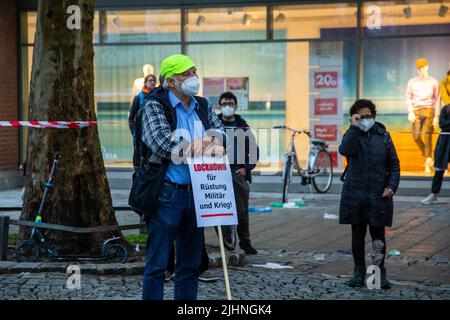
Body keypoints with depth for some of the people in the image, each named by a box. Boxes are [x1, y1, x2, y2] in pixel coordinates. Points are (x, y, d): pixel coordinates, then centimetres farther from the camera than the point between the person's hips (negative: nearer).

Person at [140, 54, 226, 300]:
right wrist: (208, 147, -15)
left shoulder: (202, 106, 14)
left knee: (191, 264, 12)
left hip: (196, 193, 7)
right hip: (167, 194, -6)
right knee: (157, 264, -3)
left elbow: (219, 130, 3)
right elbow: (163, 145, -18)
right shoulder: (155, 106, -5)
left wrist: (207, 139, -20)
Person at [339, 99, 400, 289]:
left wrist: (391, 186, -5)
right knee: (358, 233, 7)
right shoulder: (353, 135, 4)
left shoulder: (383, 136, 7)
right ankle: (359, 272, 17)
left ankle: (380, 273, 10)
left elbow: (394, 165, 9)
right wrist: (354, 127, -19)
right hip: (355, 193, 0)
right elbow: (344, 150, -20)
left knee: (378, 234, 0)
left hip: (379, 195, 0)